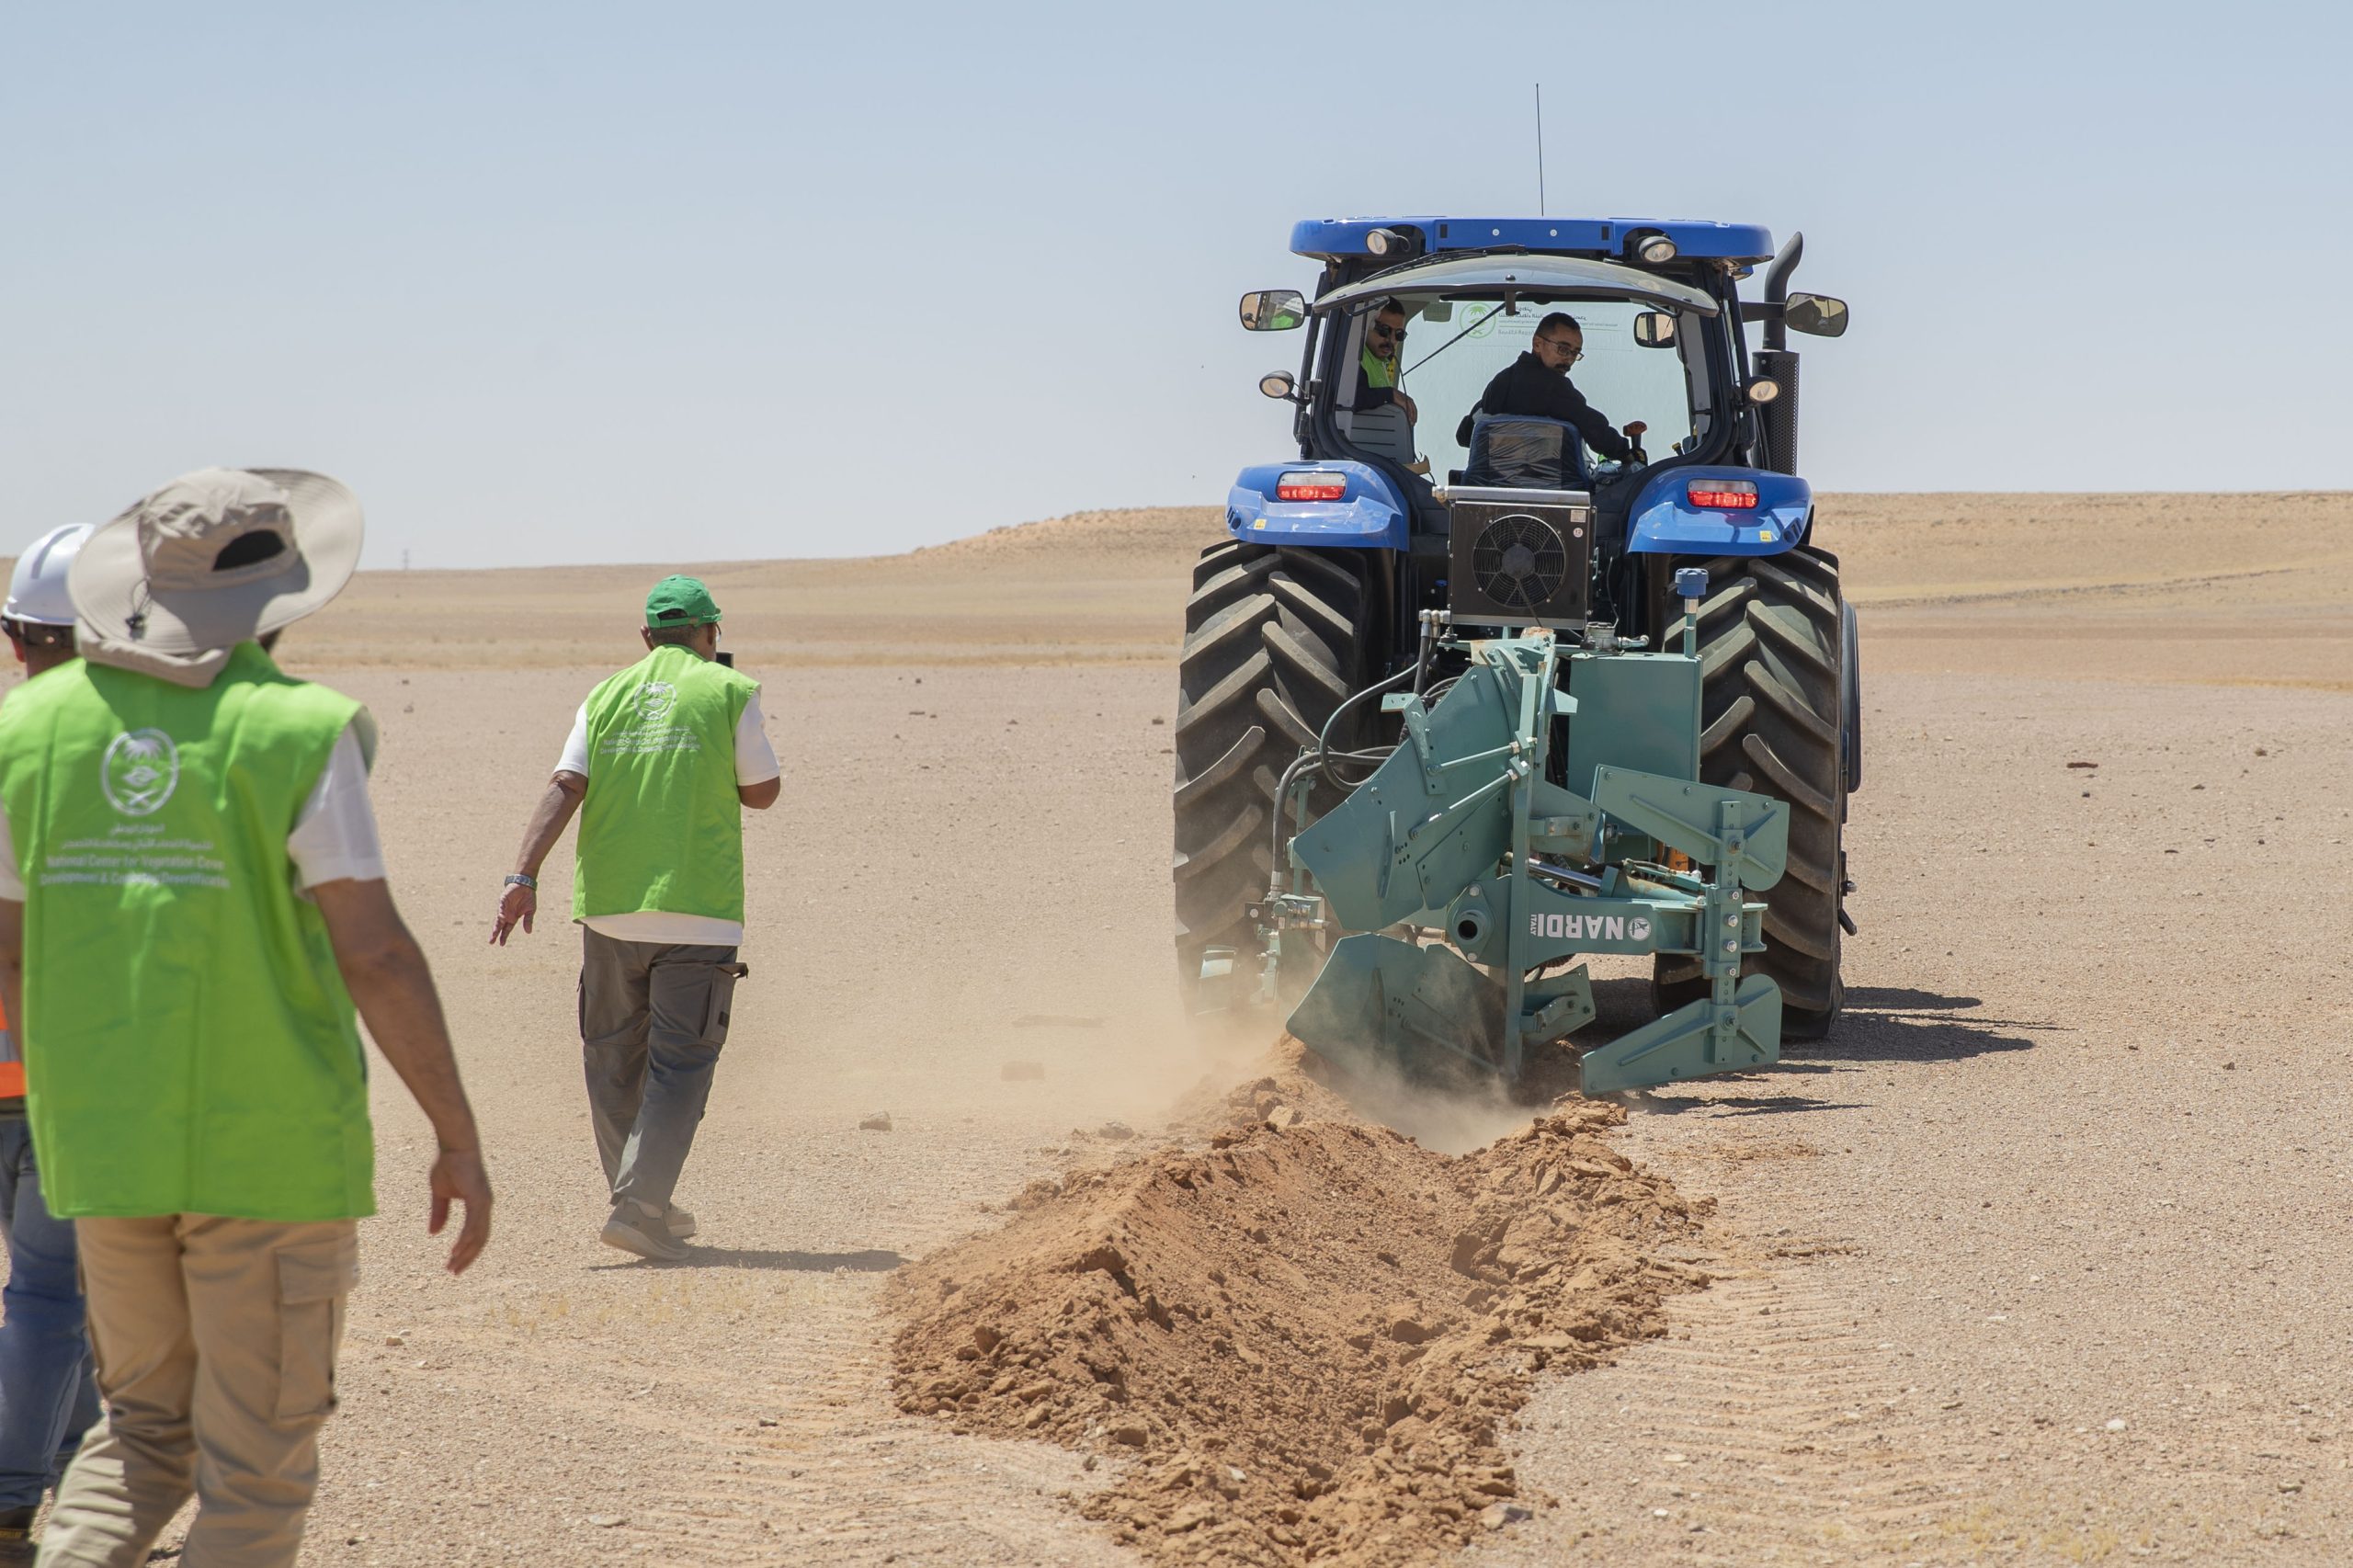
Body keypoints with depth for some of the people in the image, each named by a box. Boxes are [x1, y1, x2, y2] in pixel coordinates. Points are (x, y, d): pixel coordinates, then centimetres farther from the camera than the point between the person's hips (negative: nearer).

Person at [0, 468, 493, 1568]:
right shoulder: (295, 733, -11)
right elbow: (374, 953, -15)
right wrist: (458, 1138, -8)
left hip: (104, 1146, 4)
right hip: (272, 1148, -4)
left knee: (148, 1428, 19)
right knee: (256, 1458, 7)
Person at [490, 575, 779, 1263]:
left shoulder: (605, 698, 11)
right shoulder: (730, 693, 2)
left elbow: (563, 788, -1)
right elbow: (762, 791, 7)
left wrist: (523, 876, -9)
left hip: (610, 903, 4)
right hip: (698, 908, -3)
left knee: (614, 1058, 16)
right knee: (679, 1063, -2)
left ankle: (642, 1203, 23)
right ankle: (638, 1210, -13)